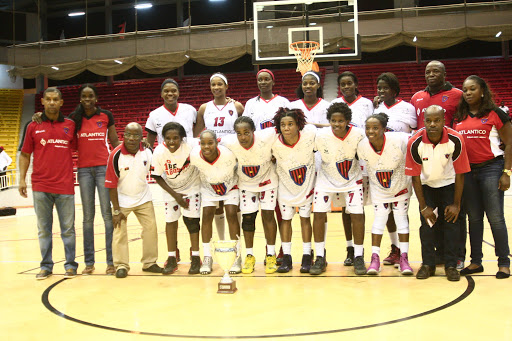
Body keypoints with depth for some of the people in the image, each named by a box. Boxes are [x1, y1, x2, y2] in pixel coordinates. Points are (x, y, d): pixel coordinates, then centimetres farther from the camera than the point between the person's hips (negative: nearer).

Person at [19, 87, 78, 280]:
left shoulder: (70, 125, 7)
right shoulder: (33, 127, 7)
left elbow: (76, 149, 13)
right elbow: (25, 155, 10)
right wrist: (22, 179, 1)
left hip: (65, 186, -1)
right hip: (40, 186, 1)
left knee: (67, 228, 4)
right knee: (43, 228, 7)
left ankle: (70, 265, 13)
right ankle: (46, 266, 17)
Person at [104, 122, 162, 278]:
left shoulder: (147, 152, -11)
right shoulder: (115, 155, -20)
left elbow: (149, 171, 8)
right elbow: (111, 185, -16)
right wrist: (116, 210, -15)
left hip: (144, 198, 4)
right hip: (122, 199, -4)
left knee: (151, 227, 4)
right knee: (120, 231, -5)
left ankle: (149, 263, 17)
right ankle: (121, 265, 8)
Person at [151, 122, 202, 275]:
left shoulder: (191, 145, -30)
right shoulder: (159, 152, -25)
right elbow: (157, 177, -12)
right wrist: (175, 195, -13)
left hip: (192, 187, -2)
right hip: (171, 189, 2)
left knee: (191, 219, -8)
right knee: (170, 221, 3)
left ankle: (195, 258, 5)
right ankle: (172, 258, 17)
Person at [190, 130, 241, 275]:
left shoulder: (228, 154, -36)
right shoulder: (194, 155, -32)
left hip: (230, 186, -2)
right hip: (208, 188, 2)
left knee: (231, 214, -12)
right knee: (207, 215, -9)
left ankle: (236, 257, -1)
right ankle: (207, 257, 2)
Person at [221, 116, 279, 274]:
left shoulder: (267, 137, -33)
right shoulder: (229, 143, -28)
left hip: (267, 179, -1)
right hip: (246, 182, 1)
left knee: (268, 215, -2)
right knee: (247, 217, 3)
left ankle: (271, 255, 12)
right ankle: (249, 256, 17)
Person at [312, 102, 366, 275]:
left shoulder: (358, 135, -21)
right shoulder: (321, 136, -24)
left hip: (352, 179, 0)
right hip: (327, 179, 0)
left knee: (357, 215, -6)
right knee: (319, 214, -6)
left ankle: (358, 257, 11)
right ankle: (320, 258, 8)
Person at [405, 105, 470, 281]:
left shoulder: (455, 140, -25)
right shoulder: (415, 143, -26)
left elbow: (460, 174, -14)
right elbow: (415, 177, -16)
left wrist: (456, 204, -12)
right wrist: (424, 206, -14)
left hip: (449, 184, 0)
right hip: (426, 185, 0)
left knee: (451, 222, -7)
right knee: (427, 222, -6)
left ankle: (451, 265, 3)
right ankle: (428, 264, 7)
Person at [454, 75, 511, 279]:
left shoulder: (495, 114, -2)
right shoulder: (459, 117, 10)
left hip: (491, 168, -4)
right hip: (466, 171, 5)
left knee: (495, 217, -4)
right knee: (474, 218, 9)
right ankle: (476, 262, 16)